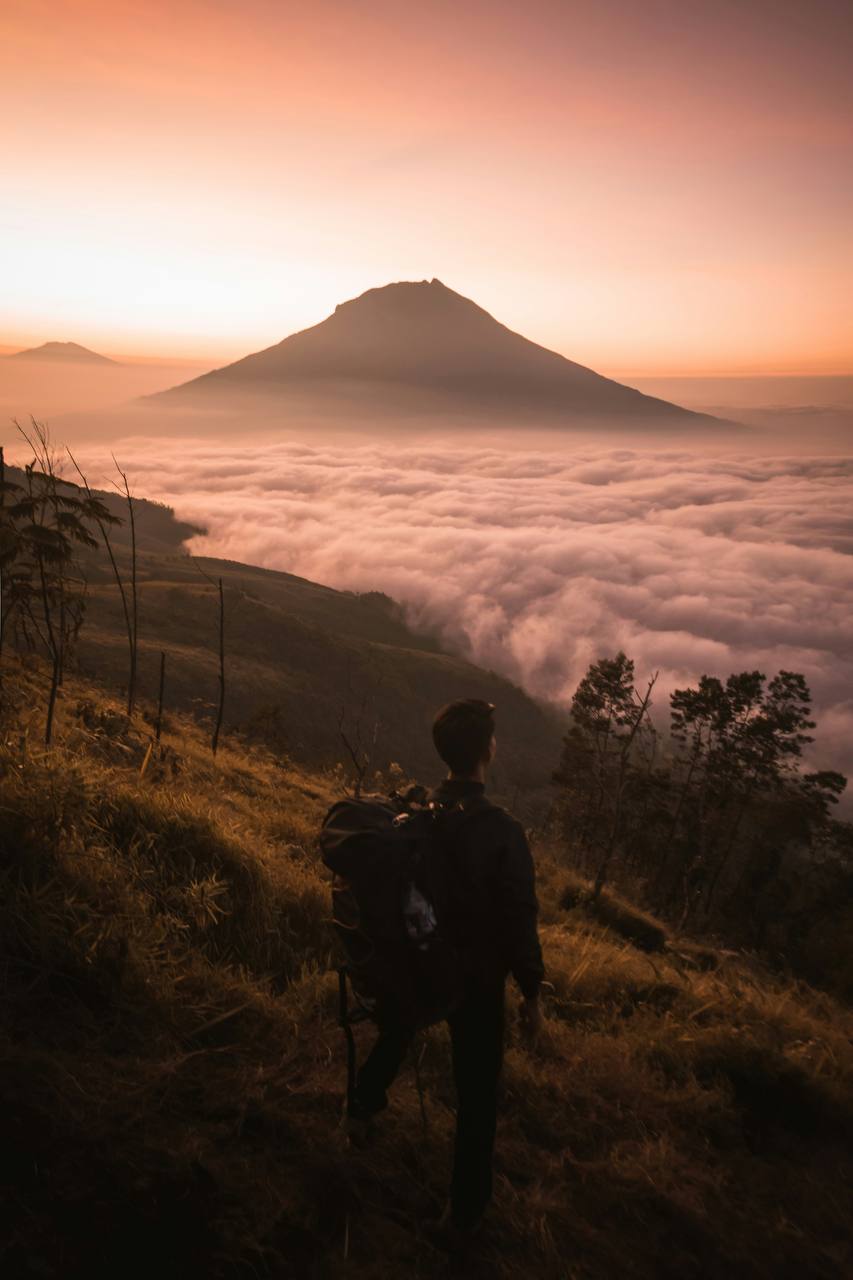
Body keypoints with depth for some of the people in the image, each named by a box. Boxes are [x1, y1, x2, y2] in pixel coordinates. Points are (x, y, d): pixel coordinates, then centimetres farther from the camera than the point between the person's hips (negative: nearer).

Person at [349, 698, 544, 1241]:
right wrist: (532, 992, -7)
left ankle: (363, 1111, 58)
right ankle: (465, 1211, 30)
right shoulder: (504, 832, -29)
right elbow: (520, 921, -22)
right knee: (476, 1092, 15)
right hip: (476, 979, -4)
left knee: (395, 1034, 33)